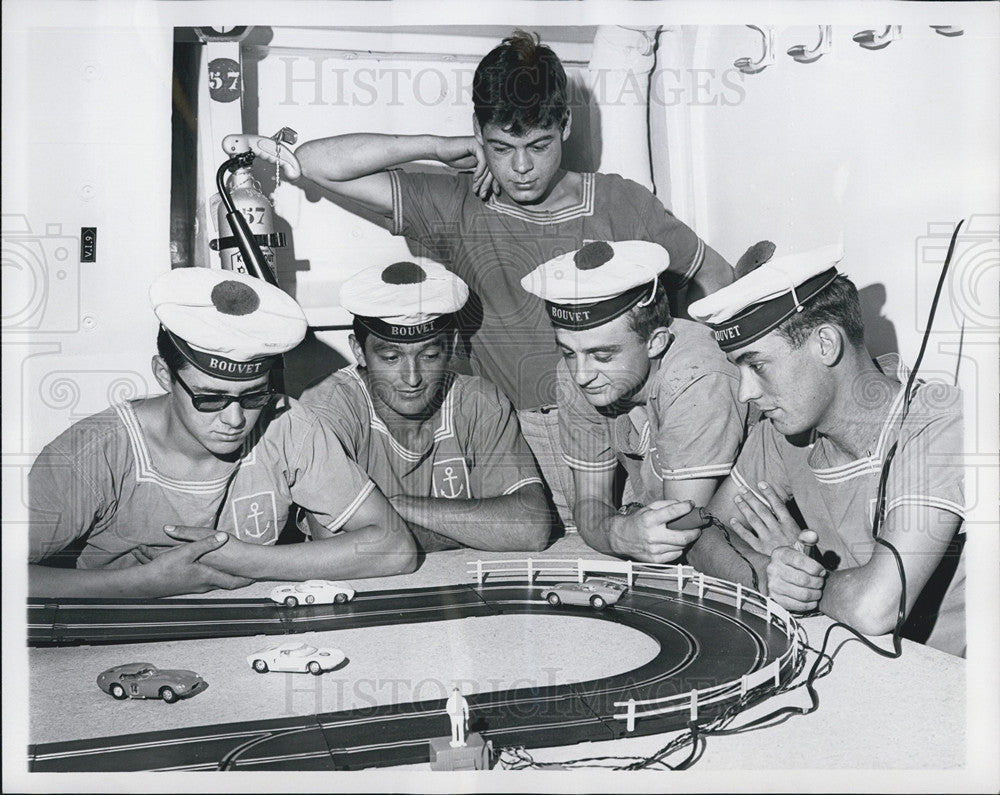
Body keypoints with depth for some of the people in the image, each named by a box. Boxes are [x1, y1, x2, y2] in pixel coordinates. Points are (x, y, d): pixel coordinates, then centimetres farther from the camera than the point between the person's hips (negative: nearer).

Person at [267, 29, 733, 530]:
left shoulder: (621, 204, 8)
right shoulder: (456, 211, 5)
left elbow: (715, 280, 20)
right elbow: (316, 163, 1)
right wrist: (440, 148, -1)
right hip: (511, 440, 0)